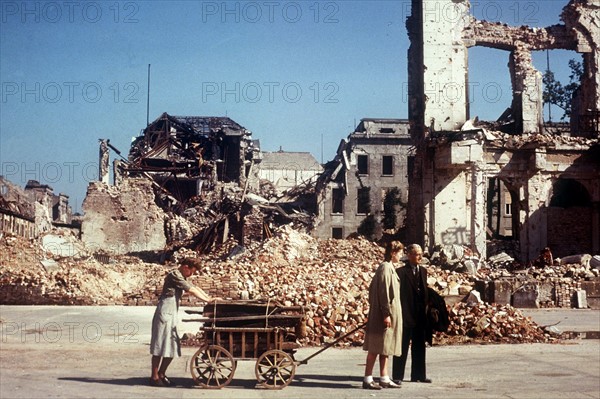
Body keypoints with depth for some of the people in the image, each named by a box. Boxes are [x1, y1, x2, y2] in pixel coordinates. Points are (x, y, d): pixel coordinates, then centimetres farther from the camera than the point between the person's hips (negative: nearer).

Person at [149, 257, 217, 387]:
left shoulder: (181, 277, 18)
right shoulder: (174, 275, -13)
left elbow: (195, 288, 17)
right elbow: (191, 290, -17)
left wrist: (209, 297, 5)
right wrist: (207, 300, -17)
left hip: (171, 315, 10)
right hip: (164, 314, -10)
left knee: (172, 347, 10)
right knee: (160, 346, -4)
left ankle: (161, 374, 20)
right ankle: (154, 377, 2)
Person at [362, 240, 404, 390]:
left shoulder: (389, 267, 15)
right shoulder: (385, 268, -15)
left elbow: (372, 288, 20)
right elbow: (384, 292, -20)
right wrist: (386, 313, -21)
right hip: (386, 313, -10)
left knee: (384, 347, 11)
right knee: (376, 347, -6)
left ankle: (384, 378, 16)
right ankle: (367, 379, -1)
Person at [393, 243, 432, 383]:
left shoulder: (423, 271, 12)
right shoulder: (401, 272, -9)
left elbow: (425, 292, 15)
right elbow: (397, 293, -11)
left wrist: (426, 310, 7)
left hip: (420, 315, 6)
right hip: (406, 314, -6)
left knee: (419, 346, 12)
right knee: (402, 346, 2)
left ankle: (418, 375, 22)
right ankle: (397, 376, 10)